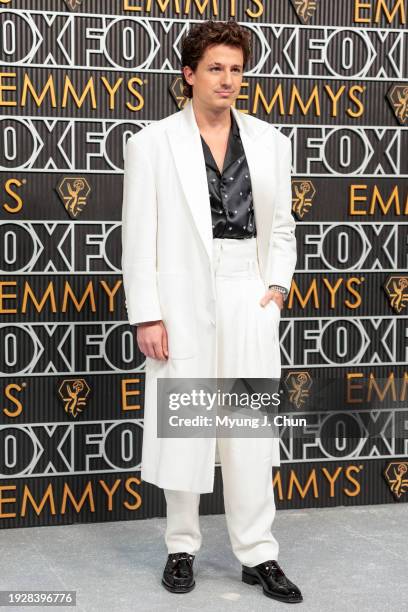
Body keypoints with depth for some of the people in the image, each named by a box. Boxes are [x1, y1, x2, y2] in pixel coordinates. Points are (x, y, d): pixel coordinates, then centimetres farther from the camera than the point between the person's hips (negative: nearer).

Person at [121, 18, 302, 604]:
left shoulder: (269, 141, 8)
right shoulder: (152, 143, -1)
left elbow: (282, 227, 14)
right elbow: (139, 238, -3)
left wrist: (277, 286, 1)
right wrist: (146, 316, -8)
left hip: (250, 298, 3)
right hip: (183, 301, -2)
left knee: (251, 429, 5)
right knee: (182, 427, 6)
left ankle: (258, 554, 15)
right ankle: (182, 548, 22)